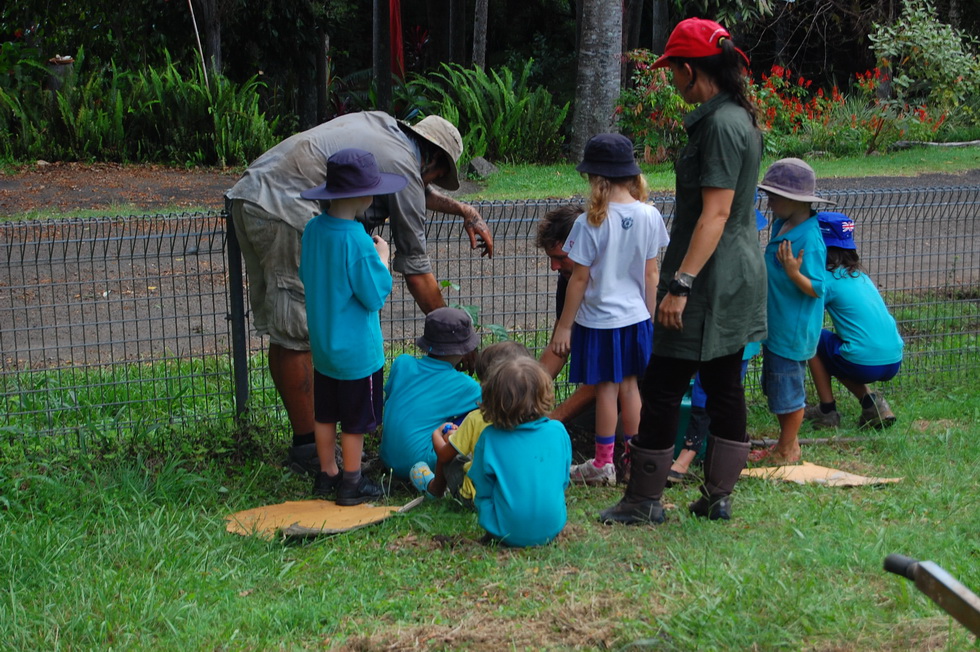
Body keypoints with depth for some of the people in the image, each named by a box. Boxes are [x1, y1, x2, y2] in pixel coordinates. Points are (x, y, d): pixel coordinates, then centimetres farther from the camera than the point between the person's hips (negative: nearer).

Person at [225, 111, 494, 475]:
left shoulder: (380, 124, 21)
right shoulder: (405, 168, -1)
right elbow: (417, 275, 4)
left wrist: (465, 213, 41)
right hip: (285, 214, -10)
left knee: (281, 334, 13)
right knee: (298, 337, -3)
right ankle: (306, 448, 3)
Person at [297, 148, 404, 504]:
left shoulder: (313, 228, -3)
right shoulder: (357, 241, -25)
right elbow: (375, 295, -20)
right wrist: (382, 258, -7)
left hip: (322, 345, 7)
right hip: (357, 351, -7)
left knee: (325, 415, 18)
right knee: (355, 421, 9)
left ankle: (326, 475, 31)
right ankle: (351, 484, 20)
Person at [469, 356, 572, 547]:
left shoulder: (489, 438, -11)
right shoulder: (558, 431, -4)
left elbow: (483, 491, -1)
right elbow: (563, 481, 9)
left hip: (507, 533, -2)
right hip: (552, 529, 2)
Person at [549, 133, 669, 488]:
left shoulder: (591, 222, -17)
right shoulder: (649, 216, -4)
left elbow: (579, 279, -12)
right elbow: (650, 274, 2)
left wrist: (564, 326, -4)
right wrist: (650, 318, 13)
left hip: (600, 319, -5)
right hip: (636, 316, 5)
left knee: (606, 388, 4)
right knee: (629, 385, 15)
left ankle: (603, 464, 16)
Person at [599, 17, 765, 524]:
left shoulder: (721, 125, -19)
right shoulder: (737, 118, 13)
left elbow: (716, 212, -23)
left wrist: (681, 284, -24)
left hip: (711, 284, -10)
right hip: (738, 279, 10)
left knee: (661, 388, -2)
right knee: (724, 387, 13)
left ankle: (644, 501, 6)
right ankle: (718, 497, 20)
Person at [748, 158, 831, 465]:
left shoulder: (809, 239, -23)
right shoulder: (781, 225, 5)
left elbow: (816, 289, -24)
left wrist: (793, 272, -37)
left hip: (793, 332, -10)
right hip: (775, 326, 10)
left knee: (788, 391, 3)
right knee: (775, 388, 19)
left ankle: (787, 451, 17)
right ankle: (787, 443, 32)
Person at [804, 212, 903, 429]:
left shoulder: (829, 279, -7)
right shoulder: (860, 276, 16)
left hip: (865, 365, -7)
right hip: (894, 362, 7)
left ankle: (827, 412, 15)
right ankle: (871, 402, 11)